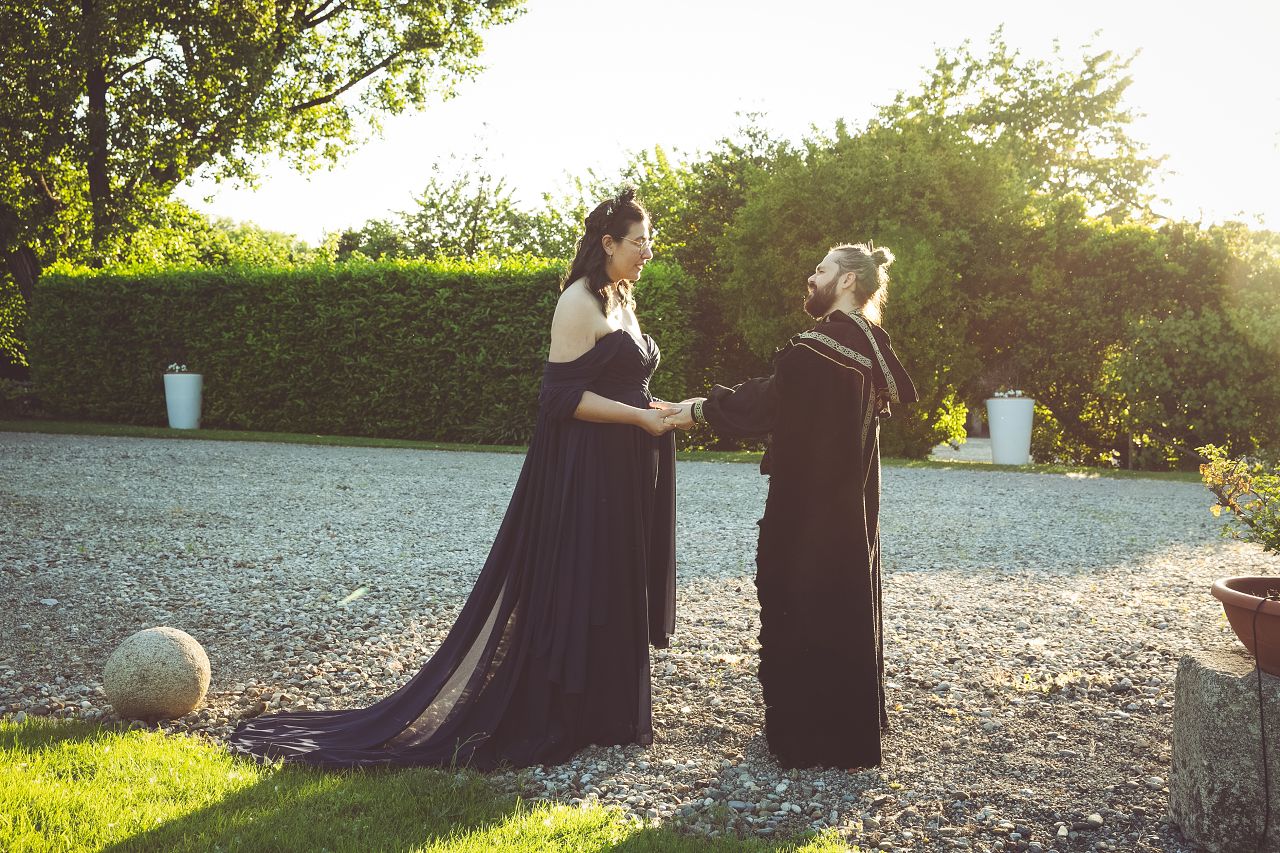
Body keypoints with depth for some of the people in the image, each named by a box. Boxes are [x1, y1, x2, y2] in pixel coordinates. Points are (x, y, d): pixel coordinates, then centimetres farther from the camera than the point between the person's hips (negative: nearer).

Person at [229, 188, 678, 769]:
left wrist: (655, 413, 6)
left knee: (614, 589, 14)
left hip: (622, 472, 9)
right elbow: (563, 396, -21)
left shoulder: (620, 300, 14)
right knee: (571, 590, -1)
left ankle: (607, 709, 26)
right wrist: (641, 417, -19)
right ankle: (549, 719, 12)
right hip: (582, 474, -9)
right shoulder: (580, 301, -14)